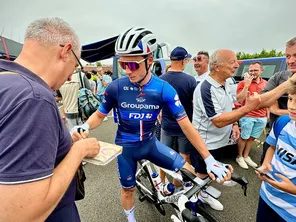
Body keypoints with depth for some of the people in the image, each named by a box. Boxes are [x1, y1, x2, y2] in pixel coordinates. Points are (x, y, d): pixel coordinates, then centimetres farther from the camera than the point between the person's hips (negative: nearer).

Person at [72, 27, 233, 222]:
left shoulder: (164, 89, -19)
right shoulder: (116, 87, -20)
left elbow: (186, 126, -18)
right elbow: (100, 115, -4)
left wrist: (209, 160, -19)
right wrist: (84, 127, -26)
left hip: (150, 143, 1)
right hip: (126, 147, 0)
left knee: (188, 172, -3)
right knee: (128, 190, 19)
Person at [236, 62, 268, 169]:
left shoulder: (265, 83, 9)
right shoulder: (243, 83, -8)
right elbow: (239, 100, -19)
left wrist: (268, 114, 14)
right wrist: (247, 85, -21)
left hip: (262, 117, 5)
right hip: (248, 116, -5)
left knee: (252, 138, 15)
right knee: (244, 138, 6)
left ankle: (246, 156, 31)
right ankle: (239, 157, 24)